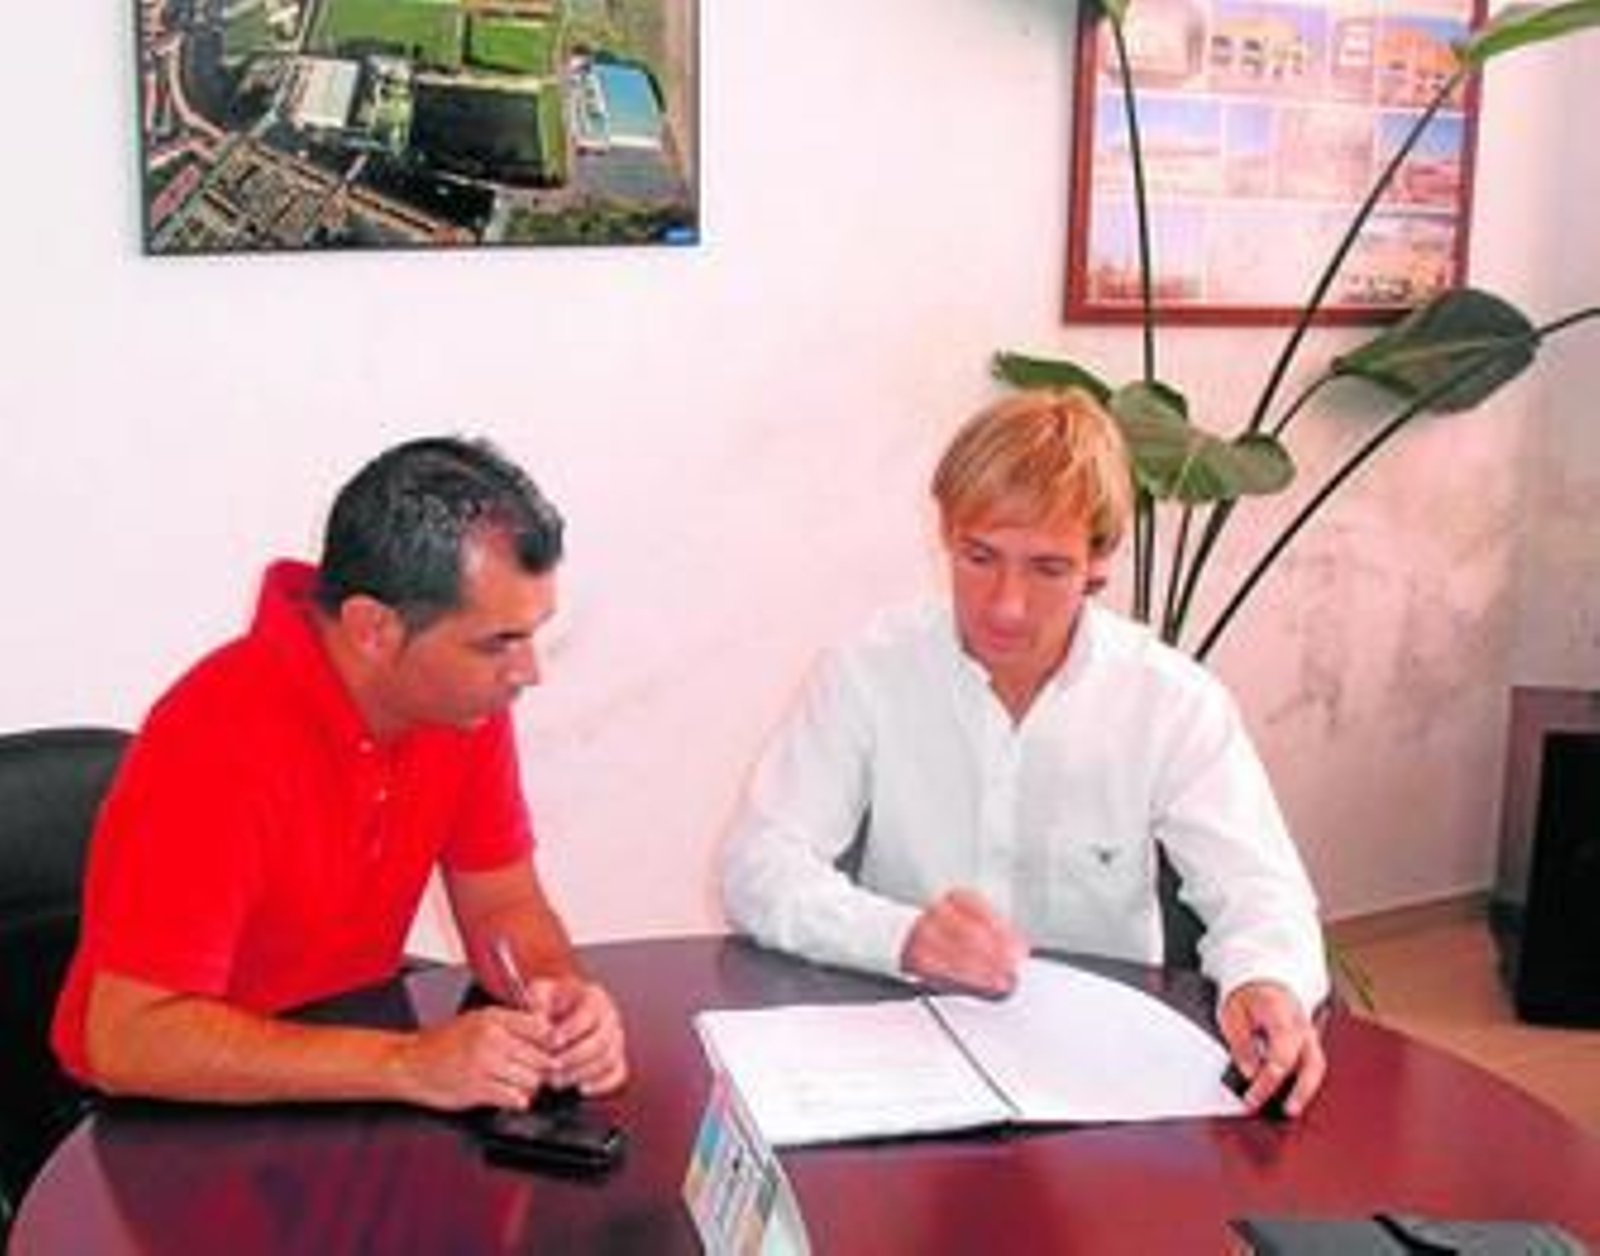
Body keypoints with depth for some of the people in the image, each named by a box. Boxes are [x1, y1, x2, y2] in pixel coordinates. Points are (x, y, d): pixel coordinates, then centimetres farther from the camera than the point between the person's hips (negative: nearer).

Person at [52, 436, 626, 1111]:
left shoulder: (466, 694, -7)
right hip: (186, 1118, -5)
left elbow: (503, 901, 3)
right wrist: (409, 1065, -33)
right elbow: (129, 1041, -28)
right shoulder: (220, 740, -26)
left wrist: (559, 987, -19)